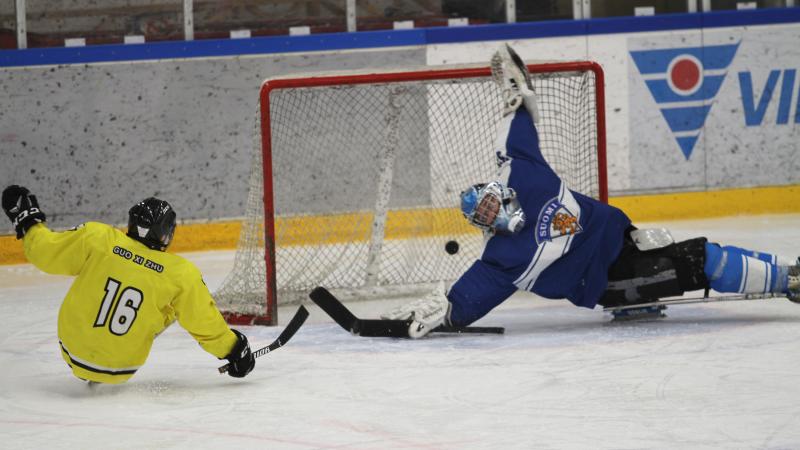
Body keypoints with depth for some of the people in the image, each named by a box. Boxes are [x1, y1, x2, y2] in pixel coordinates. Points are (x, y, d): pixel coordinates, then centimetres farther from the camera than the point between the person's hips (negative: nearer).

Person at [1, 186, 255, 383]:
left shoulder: (97, 238, -11)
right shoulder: (181, 275, -12)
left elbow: (46, 253, -4)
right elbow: (205, 324, -4)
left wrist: (28, 222, 14)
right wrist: (234, 350, 11)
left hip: (73, 354, 2)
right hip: (119, 370, -2)